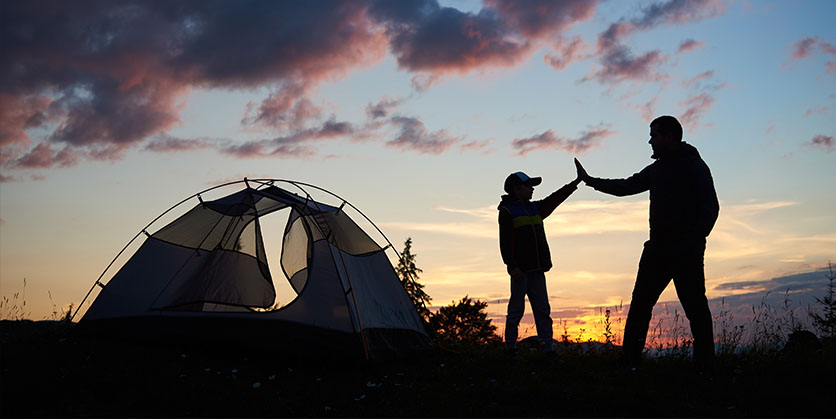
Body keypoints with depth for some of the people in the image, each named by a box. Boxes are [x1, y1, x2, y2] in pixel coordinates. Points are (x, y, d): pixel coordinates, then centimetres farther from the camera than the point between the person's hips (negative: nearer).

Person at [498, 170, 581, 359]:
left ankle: (548, 348, 4)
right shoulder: (507, 211, -2)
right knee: (516, 310, -3)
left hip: (537, 269, 7)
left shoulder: (535, 209, 20)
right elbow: (505, 242, -9)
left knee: (543, 310, 4)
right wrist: (512, 266, -17)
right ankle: (510, 347, 6)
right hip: (520, 270, -7)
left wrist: (576, 182, 13)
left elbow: (554, 199, 20)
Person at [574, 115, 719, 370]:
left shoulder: (694, 166, -5)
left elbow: (710, 208, -11)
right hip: (658, 248, 8)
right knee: (640, 302, 4)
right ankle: (630, 361, 6)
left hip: (686, 253, -8)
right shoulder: (656, 169, 18)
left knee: (695, 306, -8)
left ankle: (705, 364, -3)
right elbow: (626, 187, 28)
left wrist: (692, 243, -20)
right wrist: (590, 180, 27)